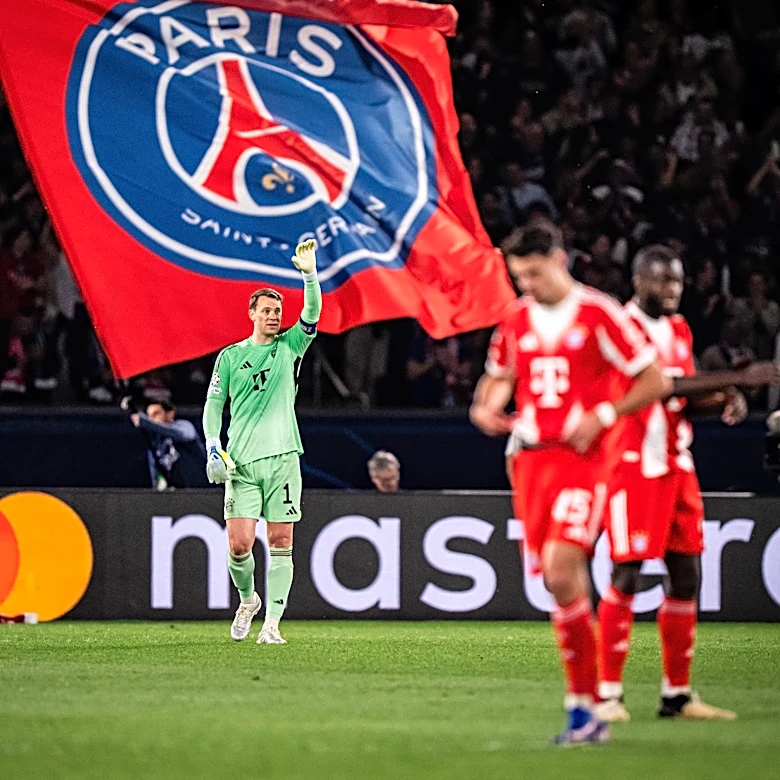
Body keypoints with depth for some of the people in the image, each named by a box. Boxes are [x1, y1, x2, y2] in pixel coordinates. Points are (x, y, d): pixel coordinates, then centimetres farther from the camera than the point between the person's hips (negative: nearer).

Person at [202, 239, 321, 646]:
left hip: (282, 459, 0)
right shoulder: (230, 356, 10)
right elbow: (213, 403, 11)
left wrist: (310, 275, -22)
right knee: (240, 543, -8)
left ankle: (272, 624, -1)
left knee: (281, 543, -3)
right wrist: (213, 446, -3)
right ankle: (247, 599, 20)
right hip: (241, 462, 0)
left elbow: (312, 314, -6)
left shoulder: (289, 346, 10)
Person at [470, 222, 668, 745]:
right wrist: (486, 407, 5)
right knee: (564, 584, 5)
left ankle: (583, 706, -11)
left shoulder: (599, 315, -5)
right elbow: (499, 376, 27)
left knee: (561, 573, -19)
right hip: (531, 460, 6)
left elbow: (654, 382, -2)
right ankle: (588, 707, 13)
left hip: (583, 457, -6)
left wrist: (602, 416, -14)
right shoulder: (516, 320, 11)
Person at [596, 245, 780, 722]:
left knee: (687, 576, 6)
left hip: (677, 466, 8)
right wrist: (739, 379, -25)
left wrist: (724, 398, -1)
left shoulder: (679, 330, 15)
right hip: (633, 464, -8)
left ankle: (678, 695, 13)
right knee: (627, 577, -8)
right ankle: (609, 693, -1)